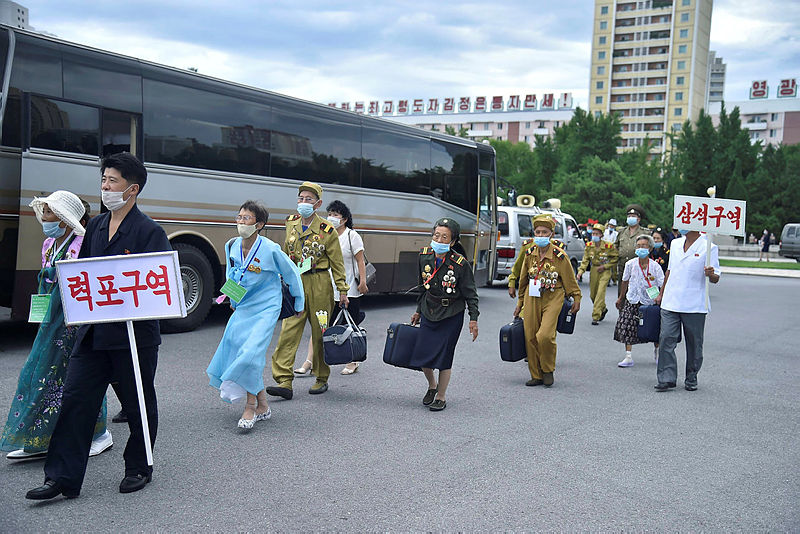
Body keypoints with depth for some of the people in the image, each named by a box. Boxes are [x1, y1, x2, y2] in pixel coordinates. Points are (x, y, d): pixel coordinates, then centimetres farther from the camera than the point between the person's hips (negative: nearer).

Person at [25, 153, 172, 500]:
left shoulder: (149, 231, -10)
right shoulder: (96, 226, 12)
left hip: (133, 333, -6)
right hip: (93, 331, 6)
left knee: (138, 405, 10)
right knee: (75, 399, 4)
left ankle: (139, 469, 29)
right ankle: (62, 478, 12)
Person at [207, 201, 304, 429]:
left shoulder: (270, 250, -15)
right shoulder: (231, 246, 1)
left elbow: (291, 273, -1)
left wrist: (299, 303, 8)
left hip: (265, 309, -6)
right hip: (242, 308, 6)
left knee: (251, 353, -19)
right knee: (235, 349, 3)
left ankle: (250, 406, -2)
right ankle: (263, 406, 18)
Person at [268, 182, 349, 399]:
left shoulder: (327, 230, -5)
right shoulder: (291, 224, 8)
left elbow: (337, 263, -1)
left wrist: (343, 291, -2)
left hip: (319, 284, -4)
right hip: (295, 283, 4)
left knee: (320, 332, 5)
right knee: (289, 331, -6)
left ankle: (321, 379, 20)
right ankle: (284, 382, -7)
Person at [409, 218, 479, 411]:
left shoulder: (460, 264, -16)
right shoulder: (425, 257, -2)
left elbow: (471, 294, -9)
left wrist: (473, 319, -13)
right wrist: (418, 310, 18)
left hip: (451, 316, -4)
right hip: (429, 313, 4)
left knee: (443, 357, -1)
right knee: (422, 354, 3)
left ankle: (441, 397, 18)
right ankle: (432, 385, 33)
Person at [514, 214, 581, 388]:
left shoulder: (559, 256, -7)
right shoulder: (529, 254, 6)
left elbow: (570, 280, 3)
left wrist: (576, 299, 3)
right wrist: (520, 303, 20)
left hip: (553, 300, -4)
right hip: (532, 300, 4)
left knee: (545, 336, -19)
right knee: (530, 338, 2)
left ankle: (548, 370, 6)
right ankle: (536, 376, 16)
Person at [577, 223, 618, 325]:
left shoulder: (608, 246, -14)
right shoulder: (589, 246, -3)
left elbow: (615, 258, -3)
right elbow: (585, 260, -2)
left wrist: (605, 266, -12)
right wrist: (580, 271, -16)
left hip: (605, 271, -5)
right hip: (594, 270, 5)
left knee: (600, 293, -16)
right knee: (592, 295, 12)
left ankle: (596, 317, -15)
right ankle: (603, 309, 41)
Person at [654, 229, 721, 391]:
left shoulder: (709, 247, -5)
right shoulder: (675, 244, 12)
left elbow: (715, 279, -6)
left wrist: (710, 274, -29)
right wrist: (661, 293, 26)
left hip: (694, 305, -4)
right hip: (670, 303, 4)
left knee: (694, 344, 7)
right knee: (666, 340, -5)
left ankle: (691, 379, 21)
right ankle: (667, 379, -2)